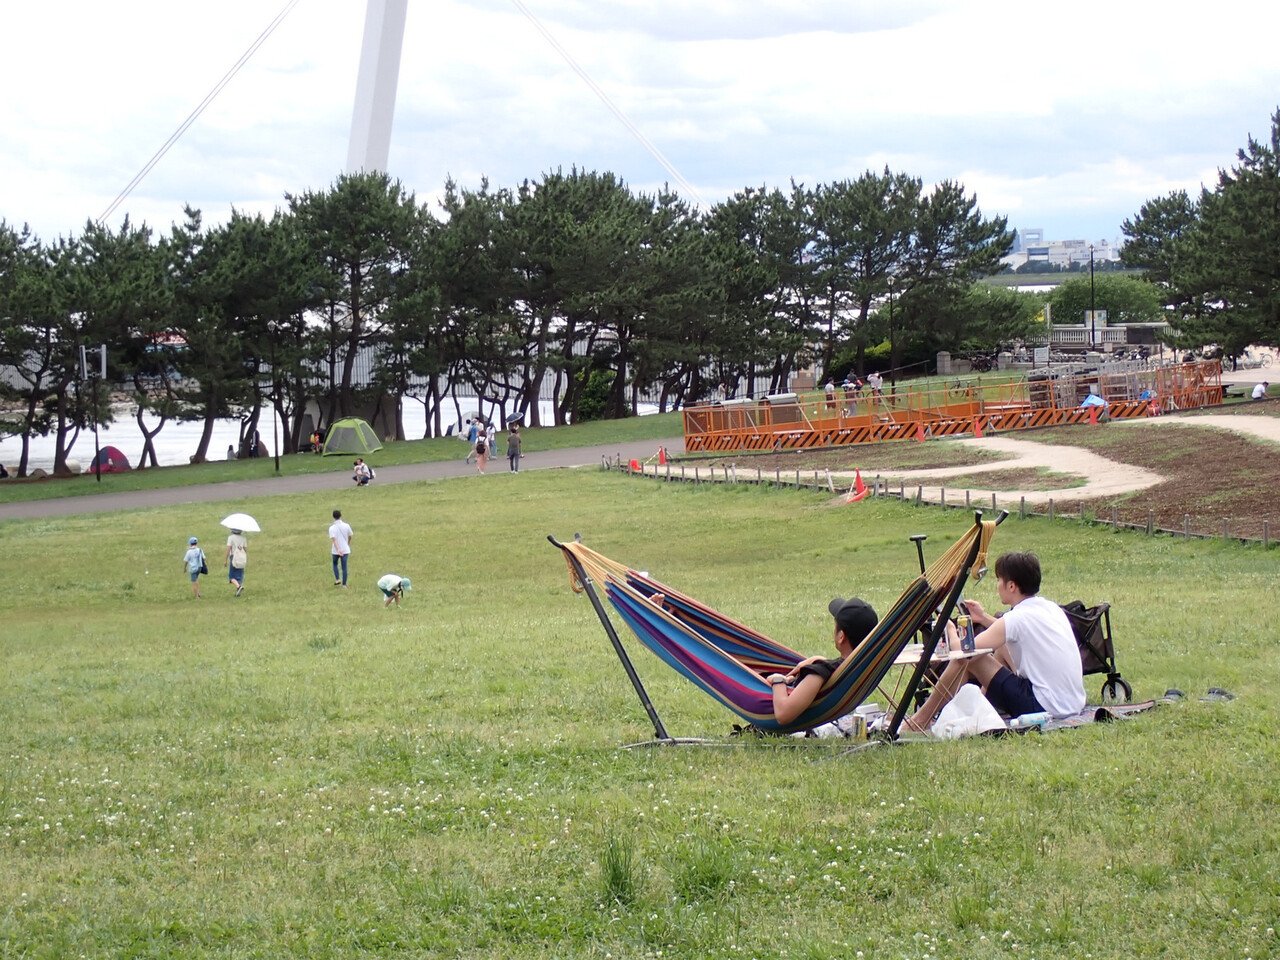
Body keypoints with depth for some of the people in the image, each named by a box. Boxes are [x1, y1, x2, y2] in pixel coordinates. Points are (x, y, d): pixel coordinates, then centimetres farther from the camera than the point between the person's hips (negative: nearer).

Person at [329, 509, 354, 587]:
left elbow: (334, 539, -22)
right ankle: (344, 585, 6)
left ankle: (337, 579, 11)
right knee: (344, 567, 7)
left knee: (335, 564, 24)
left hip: (335, 551, -1)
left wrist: (338, 549, -29)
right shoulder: (346, 526, -5)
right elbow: (350, 536, 8)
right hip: (345, 550, 1)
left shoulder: (332, 528, -12)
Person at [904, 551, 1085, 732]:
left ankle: (921, 720, 10)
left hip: (1043, 708, -9)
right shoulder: (1051, 608, 9)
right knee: (1002, 648, 25)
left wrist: (951, 631, 5)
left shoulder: (1017, 618, -15)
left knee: (966, 660, -3)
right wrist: (984, 618, 26)